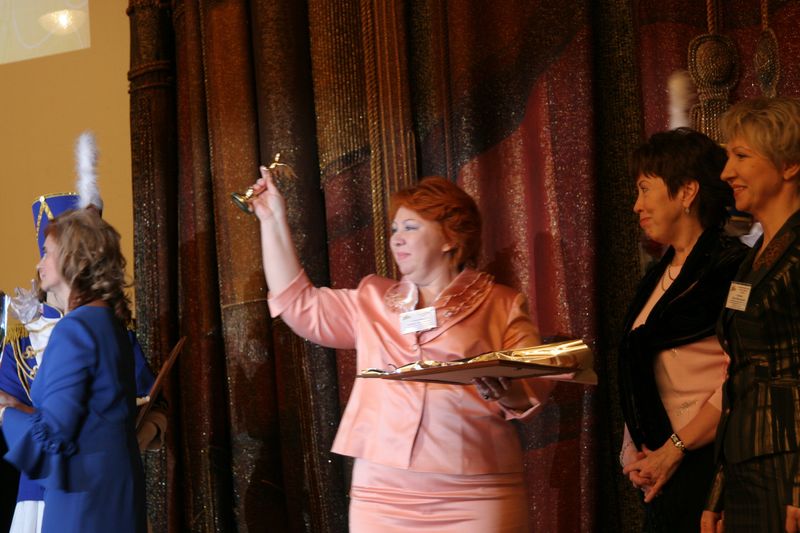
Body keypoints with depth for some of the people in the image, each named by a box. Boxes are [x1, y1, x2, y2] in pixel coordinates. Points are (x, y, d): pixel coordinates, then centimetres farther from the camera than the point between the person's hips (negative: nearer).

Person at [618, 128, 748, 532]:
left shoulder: (730, 266, -10)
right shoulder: (659, 276, 17)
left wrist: (674, 449, -15)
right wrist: (634, 450, 3)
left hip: (706, 461, -7)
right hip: (662, 470, 7)